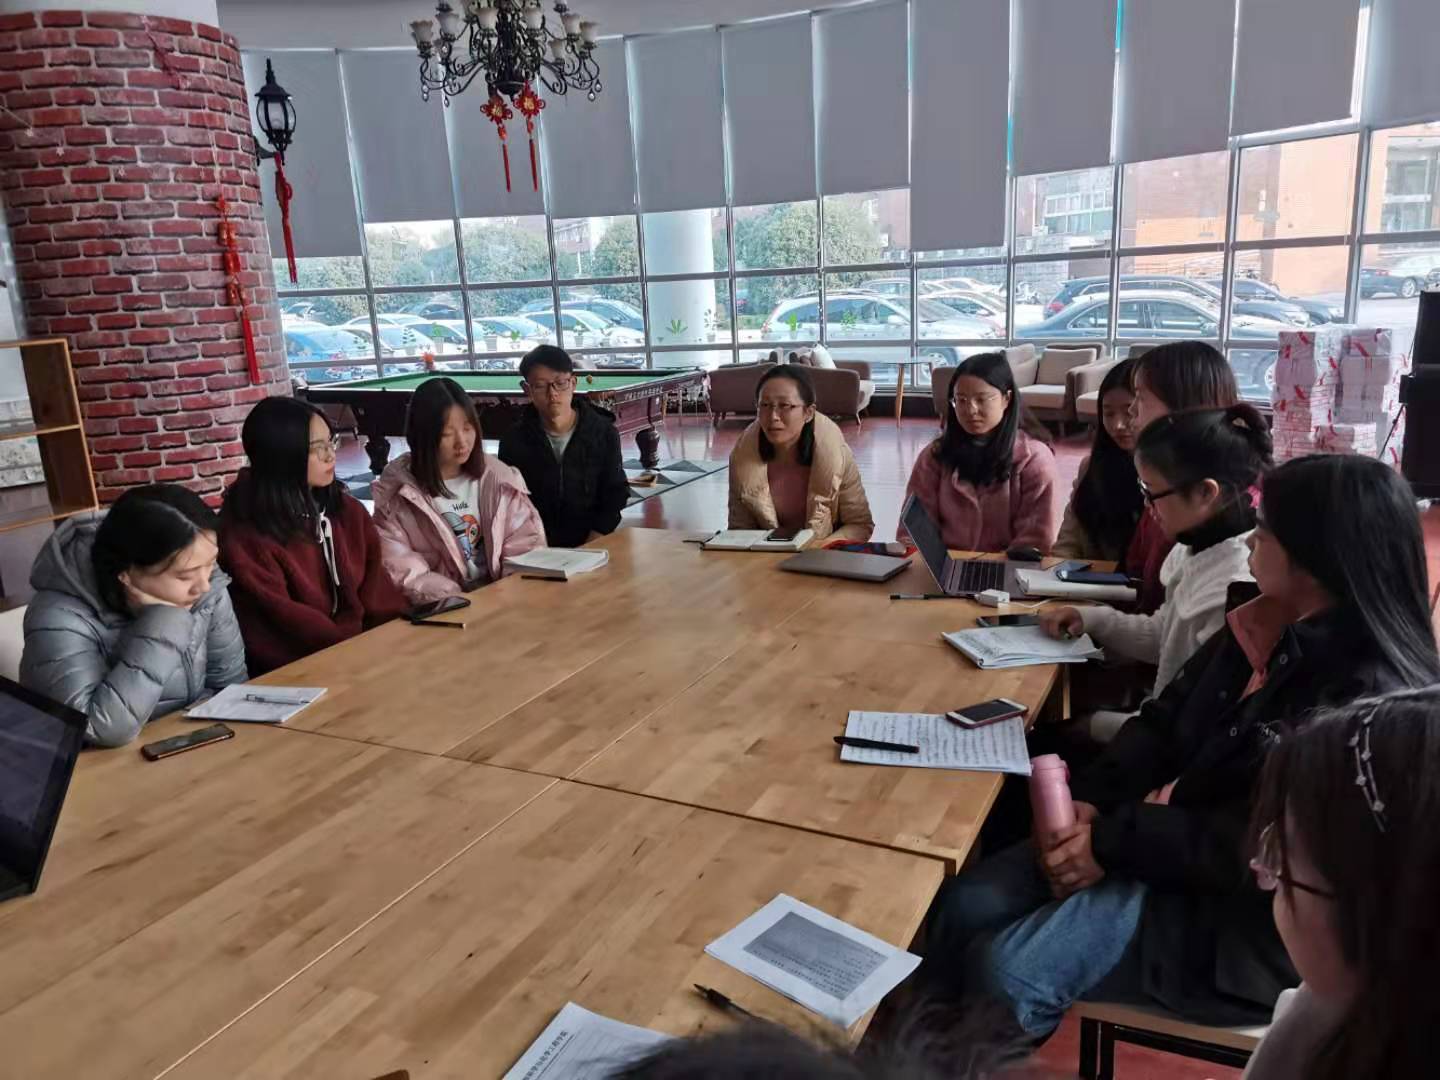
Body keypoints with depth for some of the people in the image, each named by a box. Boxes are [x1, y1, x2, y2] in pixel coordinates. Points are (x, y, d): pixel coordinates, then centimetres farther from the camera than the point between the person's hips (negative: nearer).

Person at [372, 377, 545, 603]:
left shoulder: (497, 477, 7)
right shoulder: (397, 490, -2)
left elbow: (525, 541, 6)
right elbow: (401, 569, -8)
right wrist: (454, 601, -20)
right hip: (444, 606, -2)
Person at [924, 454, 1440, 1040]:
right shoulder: (1268, 622, 4)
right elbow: (1166, 720, 8)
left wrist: (1111, 843, -20)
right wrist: (1088, 799, -7)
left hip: (1245, 913, -8)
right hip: (1166, 834, 8)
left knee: (1004, 970, -20)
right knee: (963, 906, -6)